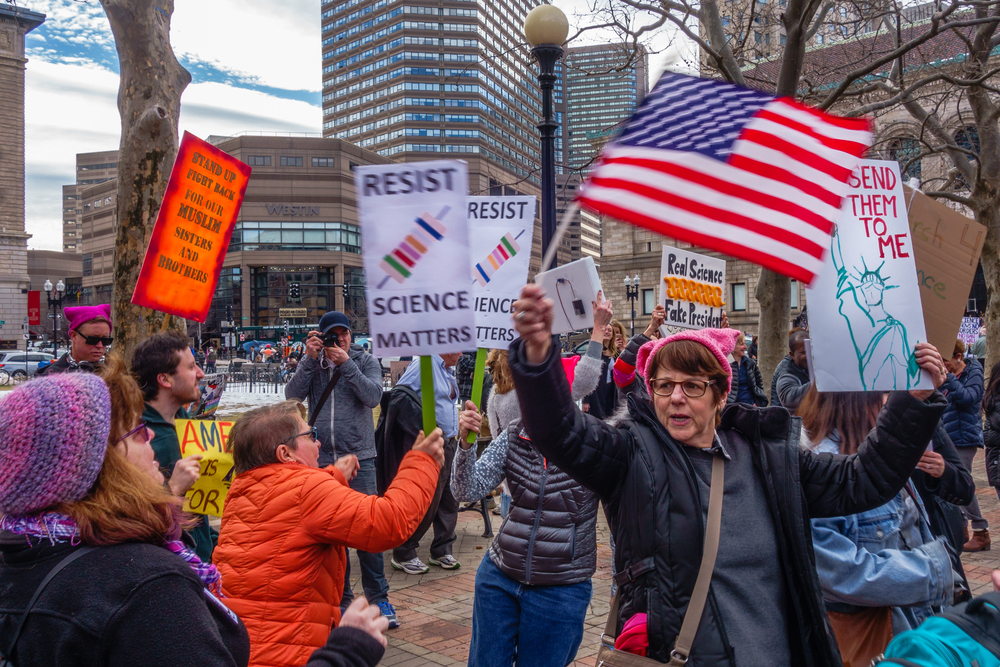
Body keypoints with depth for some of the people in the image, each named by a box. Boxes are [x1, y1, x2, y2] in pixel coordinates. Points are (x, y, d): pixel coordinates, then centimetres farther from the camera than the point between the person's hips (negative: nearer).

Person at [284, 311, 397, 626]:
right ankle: (340, 597, 23)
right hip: (321, 460, 2)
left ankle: (378, 597, 8)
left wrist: (346, 364, -15)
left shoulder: (366, 361, 6)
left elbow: (373, 396, -10)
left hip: (359, 459, -2)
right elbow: (292, 394, -5)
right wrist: (309, 358, -13)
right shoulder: (312, 364, 10)